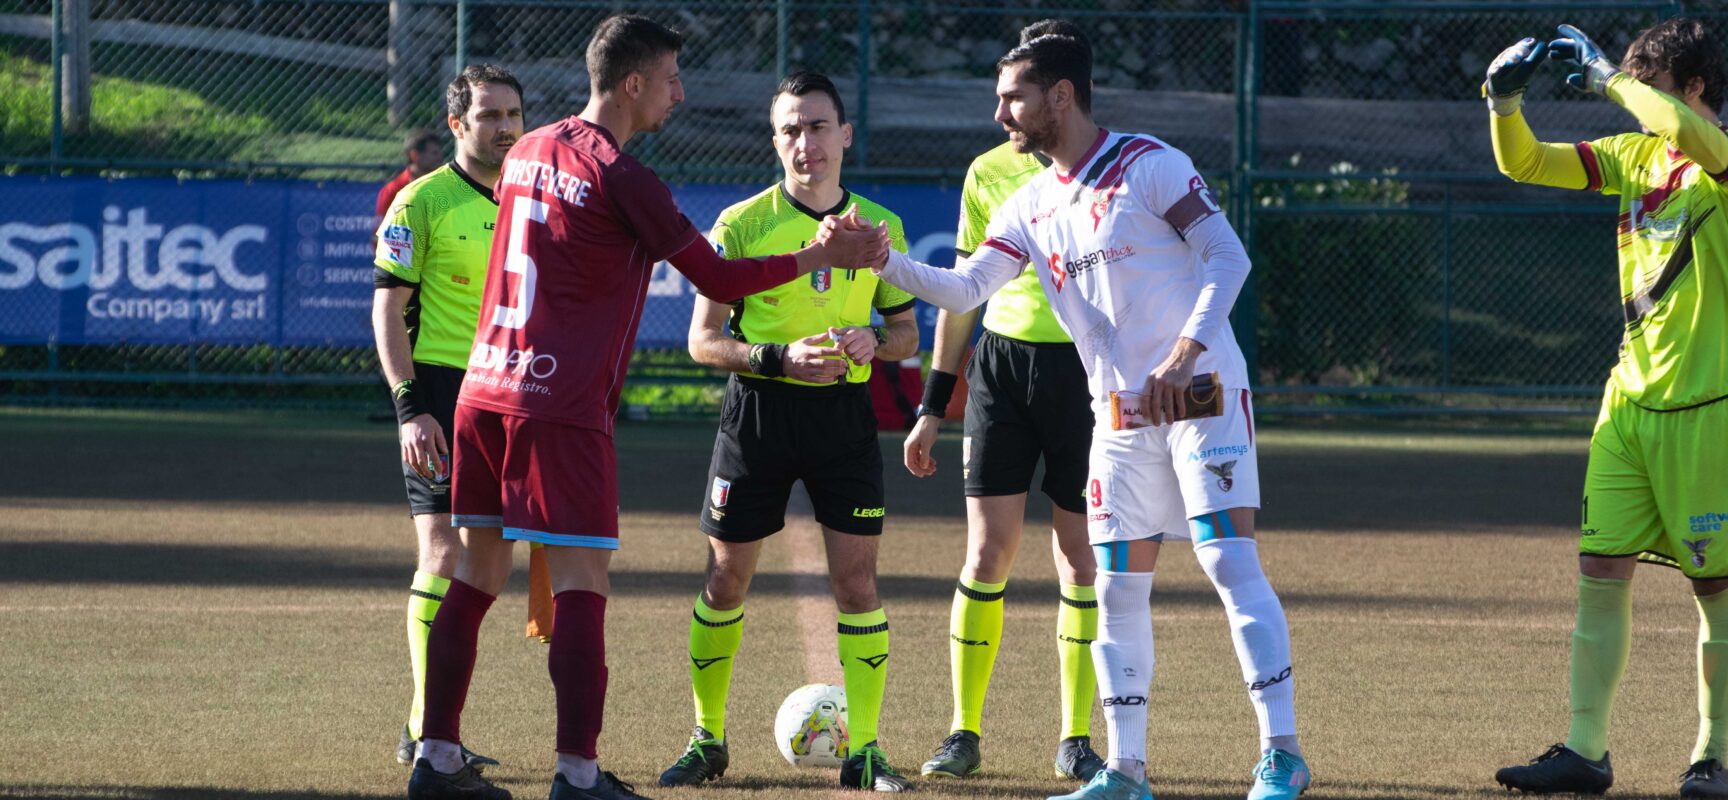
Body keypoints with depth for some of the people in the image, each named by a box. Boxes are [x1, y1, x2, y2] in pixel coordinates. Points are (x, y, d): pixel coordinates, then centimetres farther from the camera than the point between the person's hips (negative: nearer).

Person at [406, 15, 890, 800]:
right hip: (561, 405, -8)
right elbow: (717, 279, -9)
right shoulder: (620, 178, -10)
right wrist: (821, 257, -1)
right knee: (580, 584, -7)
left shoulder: (527, 153, 13)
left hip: (484, 390, 8)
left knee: (477, 573, 12)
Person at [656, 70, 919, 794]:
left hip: (845, 411, 1)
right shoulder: (742, 224, -4)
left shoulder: (879, 227, 4)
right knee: (726, 578, 4)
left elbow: (907, 330, 13)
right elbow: (704, 339, -4)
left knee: (857, 577, -6)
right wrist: (783, 358, -19)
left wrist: (875, 340, -11)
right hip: (758, 409, -1)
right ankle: (707, 740, 19)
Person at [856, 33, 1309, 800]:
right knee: (1118, 588, 4)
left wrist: (1184, 356, -24)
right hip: (1120, 414, 7)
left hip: (1201, 393, -7)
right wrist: (882, 261, -8)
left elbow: (1228, 257, -14)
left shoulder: (1149, 165, -9)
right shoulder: (1030, 206, 10)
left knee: (1230, 560, -13)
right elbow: (964, 289, 8)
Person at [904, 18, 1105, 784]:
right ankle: (963, 733, 4)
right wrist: (931, 408, 12)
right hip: (1003, 361, 2)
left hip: (1087, 368, -2)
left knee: (1081, 558, 2)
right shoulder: (989, 173, 7)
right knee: (987, 553, -4)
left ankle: (1075, 740, 11)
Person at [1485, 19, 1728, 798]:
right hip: (1631, 400, 6)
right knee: (1601, 570, 1)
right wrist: (1505, 100, -8)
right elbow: (1524, 164, 10)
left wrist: (1608, 76, -22)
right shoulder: (1633, 156, 10)